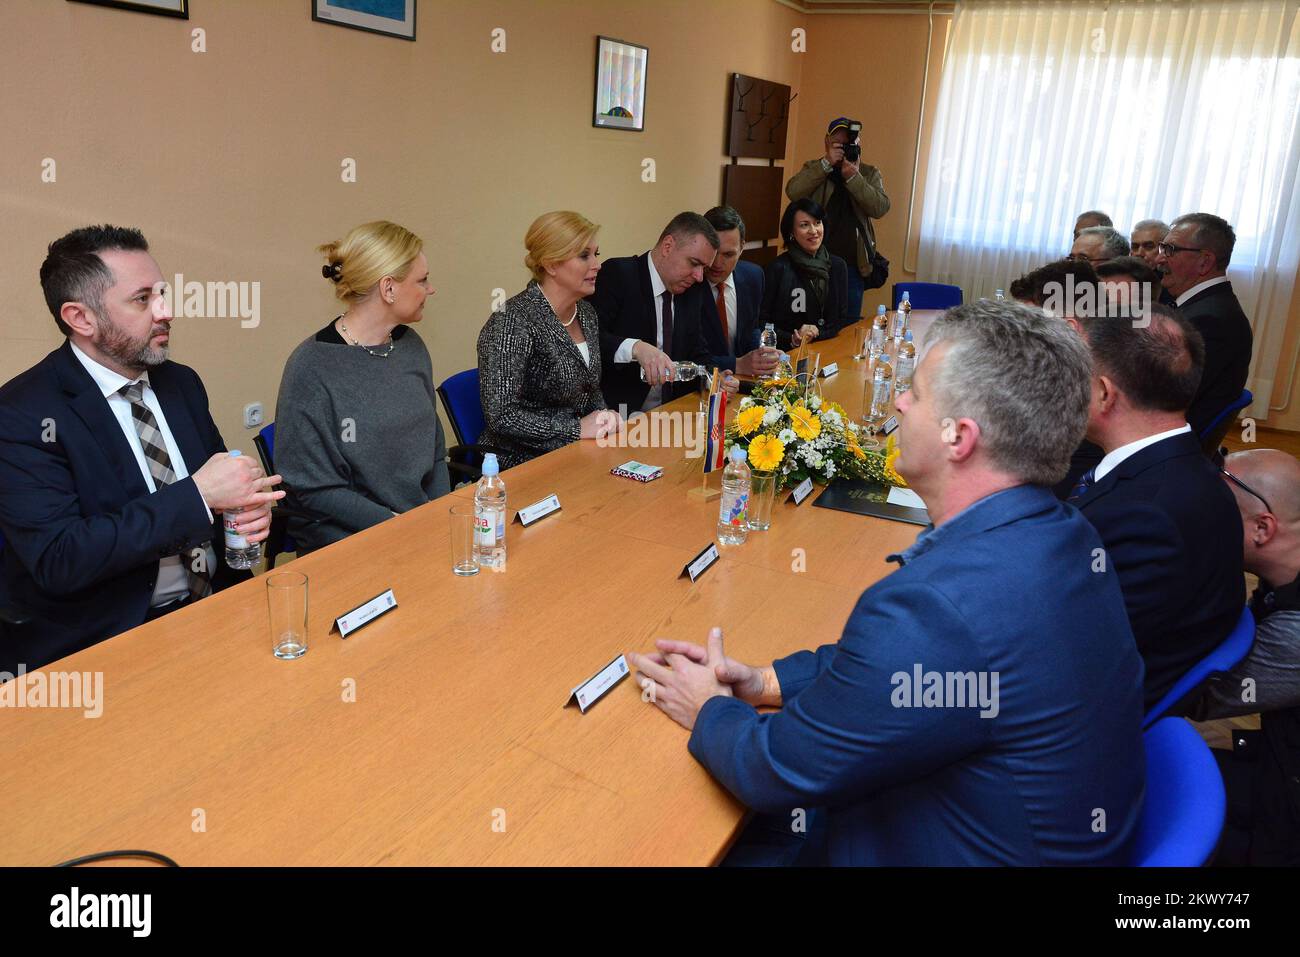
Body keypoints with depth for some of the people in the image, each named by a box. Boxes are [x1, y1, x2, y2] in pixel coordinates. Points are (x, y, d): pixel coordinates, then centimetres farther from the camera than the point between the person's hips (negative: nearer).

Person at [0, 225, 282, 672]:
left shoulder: (181, 382, 9)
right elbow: (58, 560, -19)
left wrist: (249, 506, -6)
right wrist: (198, 495, -22)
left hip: (216, 604, 6)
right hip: (104, 639, -6)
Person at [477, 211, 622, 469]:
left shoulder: (586, 312, 9)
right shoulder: (514, 321, -17)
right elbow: (501, 415, -21)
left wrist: (604, 417, 0)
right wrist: (578, 428, -19)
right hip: (522, 465, -8)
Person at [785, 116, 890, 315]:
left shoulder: (870, 174, 8)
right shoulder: (814, 168, 8)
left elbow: (880, 208, -9)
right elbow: (793, 192, -13)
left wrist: (853, 177, -16)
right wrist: (827, 164, -17)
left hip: (853, 266, 1)